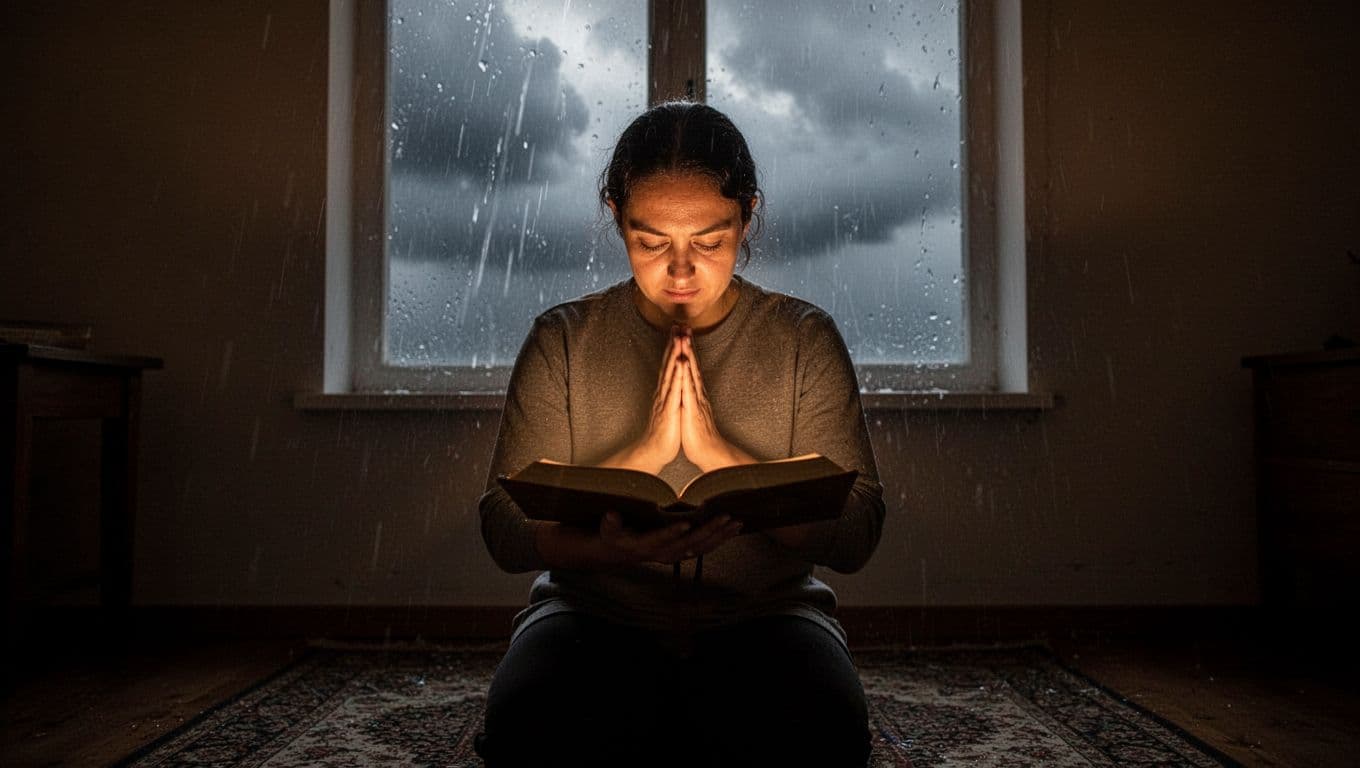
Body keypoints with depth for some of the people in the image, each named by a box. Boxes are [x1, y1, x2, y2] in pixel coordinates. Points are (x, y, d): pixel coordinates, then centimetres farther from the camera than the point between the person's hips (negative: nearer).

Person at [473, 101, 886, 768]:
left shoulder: (804, 339, 4)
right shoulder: (562, 341, 4)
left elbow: (856, 537, -3)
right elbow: (504, 531, -3)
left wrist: (716, 451, -15)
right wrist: (647, 452, -17)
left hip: (763, 613, 0)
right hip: (596, 612, 0)